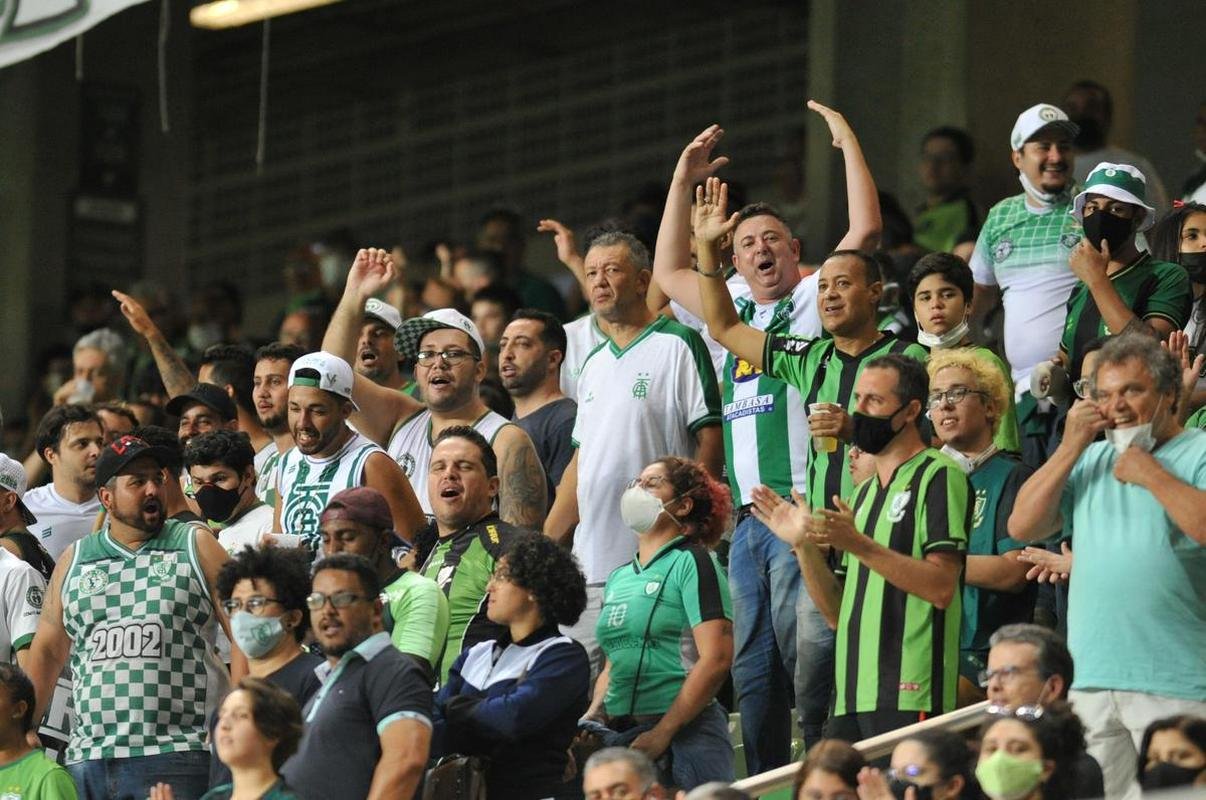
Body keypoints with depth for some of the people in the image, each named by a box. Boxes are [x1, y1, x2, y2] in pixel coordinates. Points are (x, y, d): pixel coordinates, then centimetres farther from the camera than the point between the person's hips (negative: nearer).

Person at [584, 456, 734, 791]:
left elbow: (716, 659, -14)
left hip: (684, 736, -7)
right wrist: (591, 719, 4)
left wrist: (661, 734, -16)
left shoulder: (691, 563, -5)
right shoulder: (619, 578, 17)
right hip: (619, 735, 7)